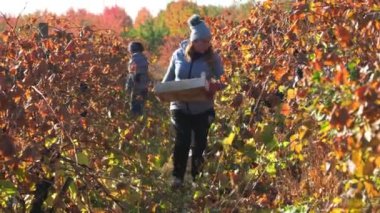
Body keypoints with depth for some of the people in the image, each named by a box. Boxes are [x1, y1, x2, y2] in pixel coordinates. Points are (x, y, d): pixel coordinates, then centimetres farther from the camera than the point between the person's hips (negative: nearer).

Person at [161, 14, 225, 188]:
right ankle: (177, 177, -4)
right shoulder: (178, 55, -4)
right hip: (180, 107, 0)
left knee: (200, 144, 11)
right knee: (182, 141, -15)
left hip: (203, 109, 1)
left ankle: (196, 178, 30)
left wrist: (215, 86, -25)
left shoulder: (213, 58, -8)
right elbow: (169, 77, 9)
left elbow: (222, 81, -3)